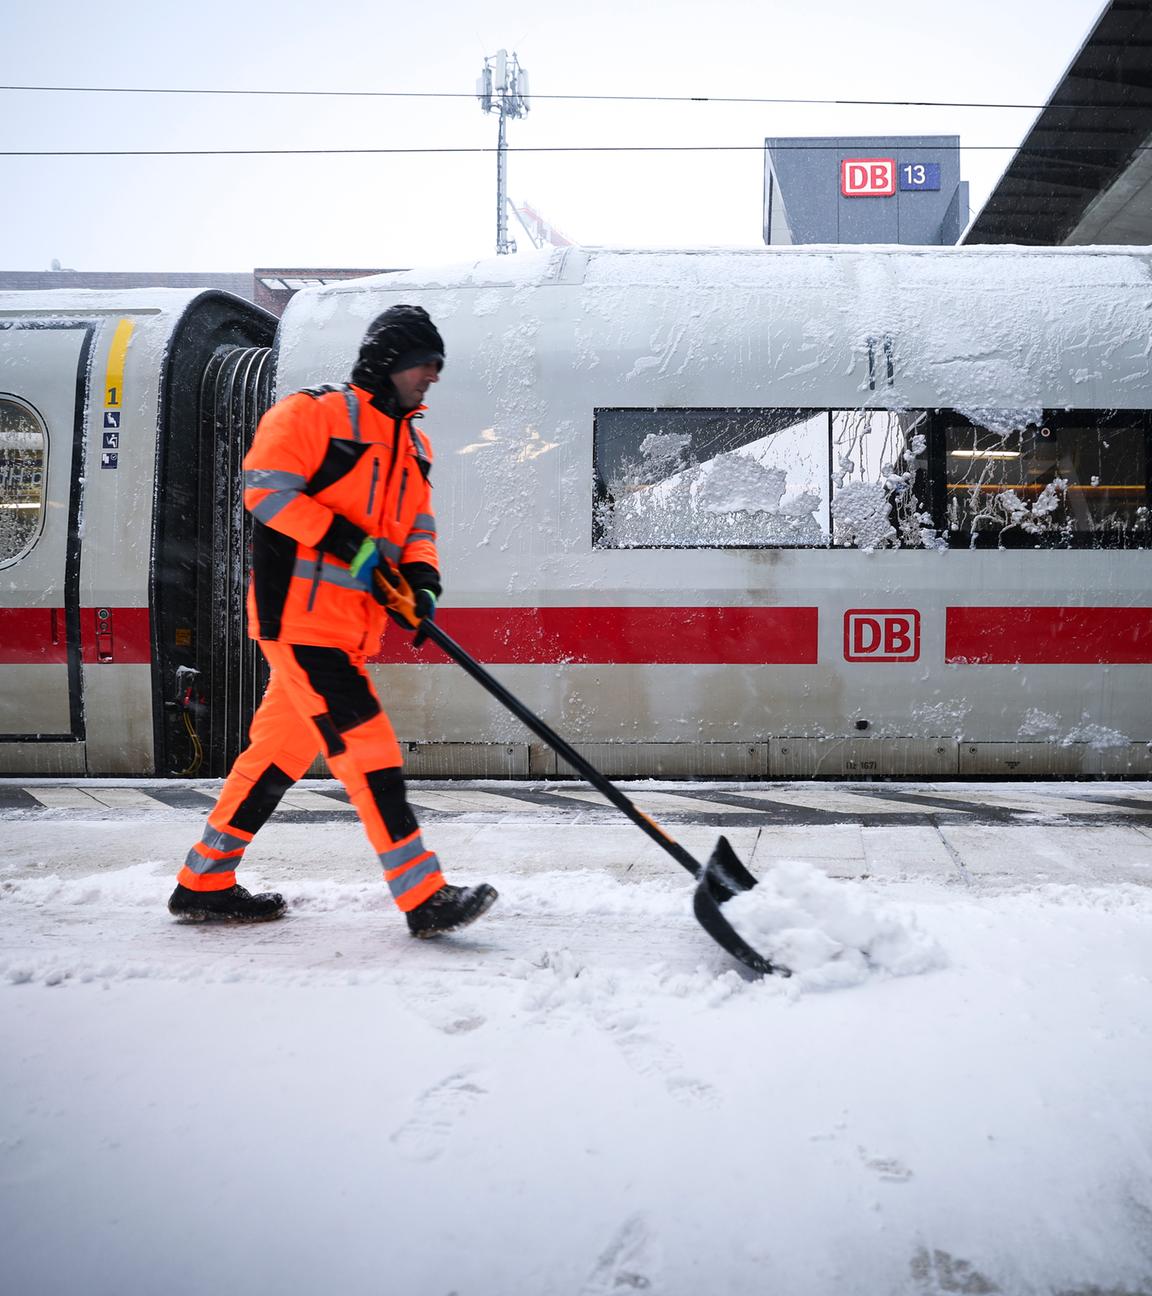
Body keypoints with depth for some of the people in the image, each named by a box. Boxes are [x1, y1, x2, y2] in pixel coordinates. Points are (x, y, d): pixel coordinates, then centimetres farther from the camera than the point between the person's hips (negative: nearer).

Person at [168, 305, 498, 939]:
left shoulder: (413, 444, 19)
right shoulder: (314, 412, -7)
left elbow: (417, 527, 21)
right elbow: (266, 486, -14)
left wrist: (420, 576, 0)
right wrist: (343, 540, -20)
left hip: (351, 622, 9)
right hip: (299, 606, -9)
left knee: (281, 749, 12)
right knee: (366, 748, -12)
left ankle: (204, 884, 24)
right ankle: (425, 898, -11)